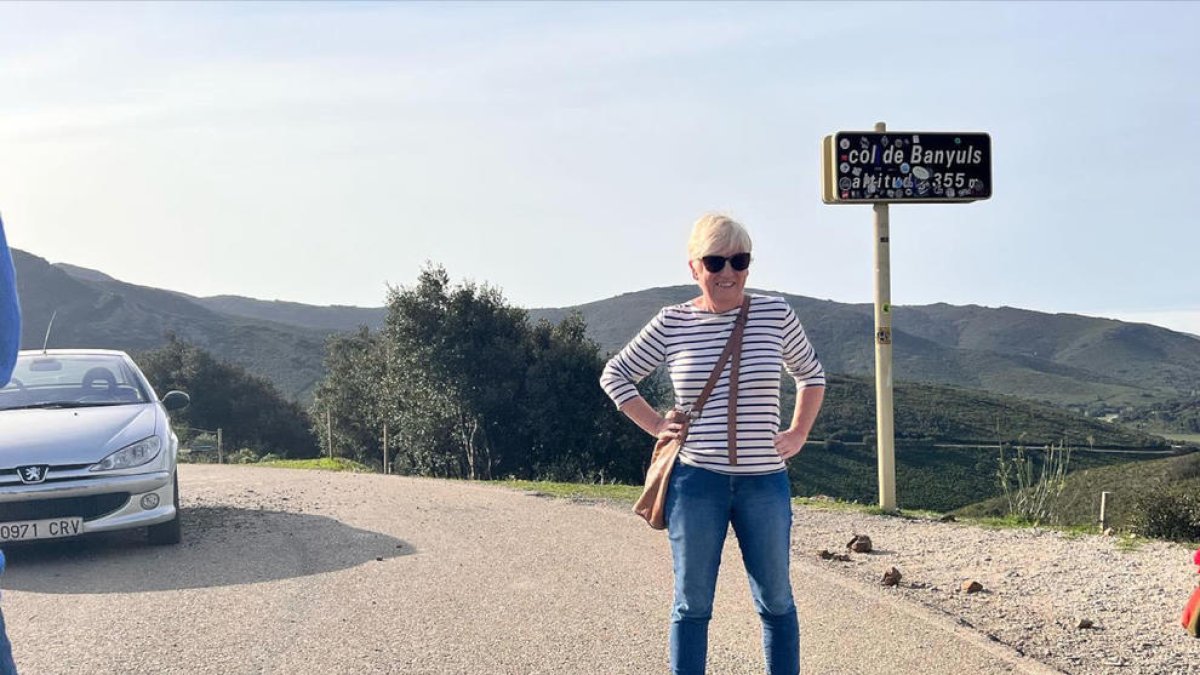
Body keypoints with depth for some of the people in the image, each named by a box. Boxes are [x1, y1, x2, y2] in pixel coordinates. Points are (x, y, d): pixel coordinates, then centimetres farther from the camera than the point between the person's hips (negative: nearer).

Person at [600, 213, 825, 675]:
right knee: (692, 603, 7)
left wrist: (798, 433, 7)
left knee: (776, 601, 11)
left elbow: (811, 374, 17)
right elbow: (615, 375, 11)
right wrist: (656, 425, 2)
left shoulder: (775, 314, 0)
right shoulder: (672, 323, -1)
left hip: (765, 482, 1)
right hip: (695, 481, -1)